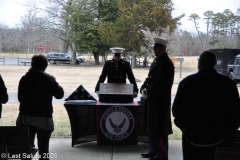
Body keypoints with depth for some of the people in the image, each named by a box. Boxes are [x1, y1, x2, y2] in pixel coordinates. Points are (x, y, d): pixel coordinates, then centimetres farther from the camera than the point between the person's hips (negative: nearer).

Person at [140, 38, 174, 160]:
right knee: (151, 127, 17)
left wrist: (148, 92, -16)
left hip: (161, 101, -9)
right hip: (152, 100, 9)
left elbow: (161, 83, -21)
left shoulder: (167, 64, -15)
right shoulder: (155, 61, 14)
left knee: (159, 128, -1)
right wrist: (144, 89, -2)